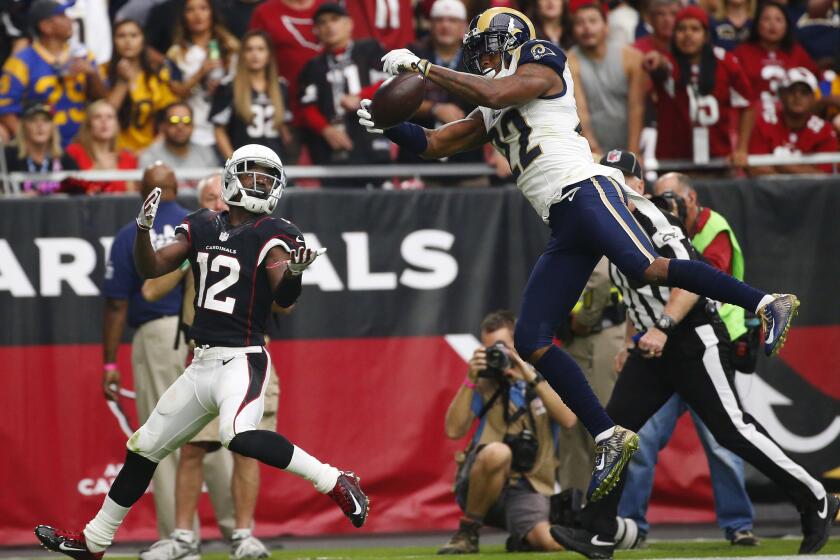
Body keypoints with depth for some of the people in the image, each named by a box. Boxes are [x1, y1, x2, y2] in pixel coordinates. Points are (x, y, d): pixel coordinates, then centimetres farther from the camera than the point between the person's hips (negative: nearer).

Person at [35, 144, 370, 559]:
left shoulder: (272, 235, -7)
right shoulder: (203, 227, 8)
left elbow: (283, 299, -18)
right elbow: (150, 268, 6)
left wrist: (294, 272, -40)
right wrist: (143, 228, -13)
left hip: (243, 361, -7)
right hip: (202, 364, 7)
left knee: (239, 436, -35)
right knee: (144, 448, 15)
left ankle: (335, 482, -24)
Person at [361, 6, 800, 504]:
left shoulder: (542, 72, 7)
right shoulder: (491, 117, 31)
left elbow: (494, 92, -12)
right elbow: (435, 144, 30)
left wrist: (423, 67, -7)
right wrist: (386, 126, 12)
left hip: (584, 191, -9)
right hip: (566, 229, 9)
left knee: (648, 269, -34)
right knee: (531, 341, -2)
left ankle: (768, 305, -31)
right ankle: (610, 440, -6)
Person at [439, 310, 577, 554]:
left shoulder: (545, 380, 8)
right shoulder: (484, 383, 6)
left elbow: (568, 420, -10)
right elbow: (454, 431, -5)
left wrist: (531, 378, -15)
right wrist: (470, 382, -13)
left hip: (527, 489, 1)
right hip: (481, 485, -1)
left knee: (551, 542, -29)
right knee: (497, 452, -38)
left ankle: (521, 539, 12)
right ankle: (467, 531, -15)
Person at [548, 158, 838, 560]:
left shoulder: (653, 221, -13)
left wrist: (663, 327, -32)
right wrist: (631, 345, 24)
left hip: (694, 341, -9)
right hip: (652, 347, 9)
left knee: (730, 429, -10)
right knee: (616, 426, -2)